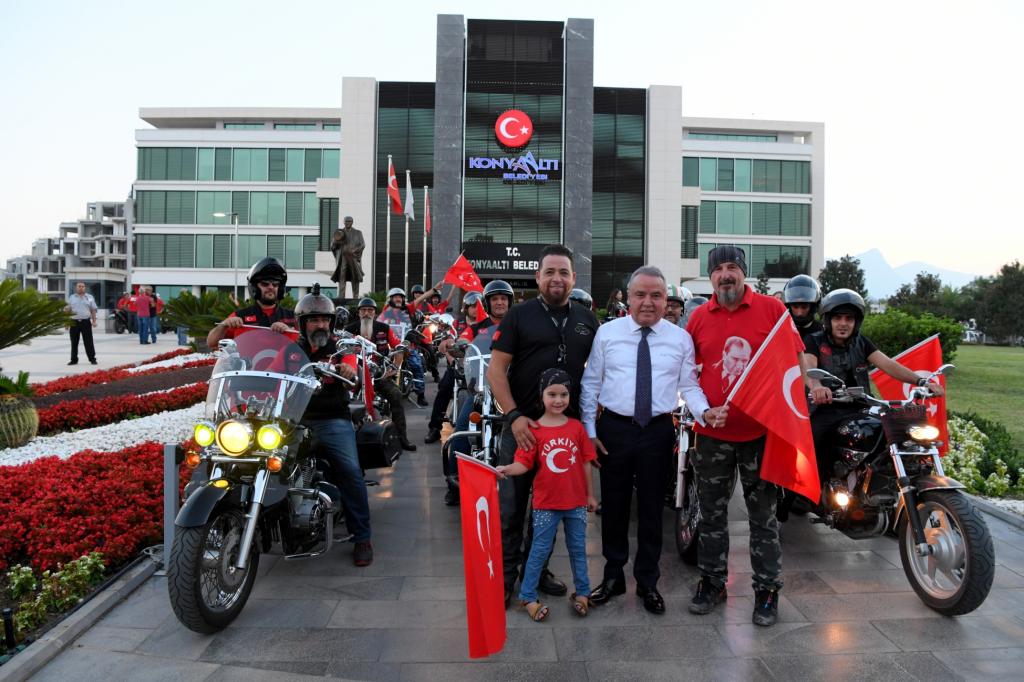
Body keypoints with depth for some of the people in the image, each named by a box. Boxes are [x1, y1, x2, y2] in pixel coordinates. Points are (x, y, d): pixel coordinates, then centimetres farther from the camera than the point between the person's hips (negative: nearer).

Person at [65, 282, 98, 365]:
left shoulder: (90, 297, 9)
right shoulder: (71, 297, 12)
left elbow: (93, 310, 7)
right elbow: (67, 309, 16)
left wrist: (94, 321, -1)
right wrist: (66, 309, -6)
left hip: (86, 321, -2)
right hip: (74, 322, 2)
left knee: (88, 342, -2)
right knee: (74, 342, 5)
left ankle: (92, 359, 3)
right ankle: (74, 360, 13)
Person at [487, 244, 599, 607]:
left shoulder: (586, 319, 9)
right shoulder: (519, 315, -2)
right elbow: (495, 369, -6)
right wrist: (514, 416, -15)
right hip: (522, 425, -3)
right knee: (511, 505, 4)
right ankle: (505, 574, 19)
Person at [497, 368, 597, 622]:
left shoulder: (576, 427, -2)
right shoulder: (534, 430, -9)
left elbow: (586, 463, 4)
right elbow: (524, 463, -12)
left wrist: (590, 495, 8)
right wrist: (506, 469, -32)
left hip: (576, 502, 3)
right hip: (546, 503, -2)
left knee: (578, 548, 17)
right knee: (540, 550, 7)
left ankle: (582, 592, 33)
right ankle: (527, 597, 20)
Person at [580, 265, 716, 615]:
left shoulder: (680, 338, 3)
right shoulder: (607, 332, 1)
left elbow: (689, 386, 2)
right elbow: (591, 384, 2)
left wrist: (705, 411, -18)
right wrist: (589, 431, -3)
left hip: (658, 431, 0)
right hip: (614, 428, 0)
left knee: (651, 507, 11)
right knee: (613, 505, 12)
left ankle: (648, 582, 29)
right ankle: (613, 576, 31)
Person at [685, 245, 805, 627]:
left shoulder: (772, 309, -3)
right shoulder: (698, 318, 3)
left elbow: (796, 360, 1)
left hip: (762, 431, -2)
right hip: (712, 433, 3)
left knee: (763, 516, 9)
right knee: (712, 513, 13)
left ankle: (767, 590, 24)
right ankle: (712, 581, 29)